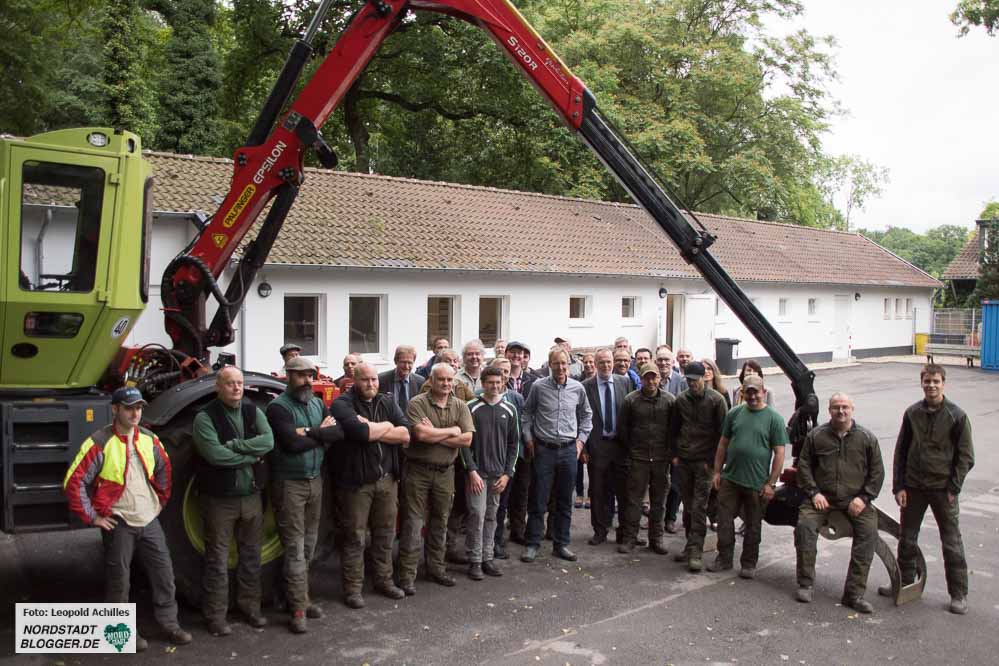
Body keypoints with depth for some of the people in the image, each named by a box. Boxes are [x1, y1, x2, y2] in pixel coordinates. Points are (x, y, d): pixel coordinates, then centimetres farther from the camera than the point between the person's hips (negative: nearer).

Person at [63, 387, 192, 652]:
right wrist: (92, 517, -11)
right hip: (118, 524, -5)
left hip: (149, 521, 5)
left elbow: (164, 470, 21)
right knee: (119, 579, 5)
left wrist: (161, 501, 18)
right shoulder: (100, 443, -13)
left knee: (164, 573, 9)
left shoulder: (149, 440, 5)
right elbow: (73, 482, -13)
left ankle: (169, 623, 22)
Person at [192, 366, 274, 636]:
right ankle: (215, 614, 17)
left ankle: (249, 605, 29)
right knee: (217, 557, 5)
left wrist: (233, 445, -21)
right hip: (219, 499, -4)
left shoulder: (253, 411, 3)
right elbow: (215, 454, -24)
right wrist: (251, 455, -15)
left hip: (251, 495, 5)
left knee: (251, 553, 15)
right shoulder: (205, 417, -11)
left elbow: (268, 441, -13)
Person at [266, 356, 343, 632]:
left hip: (315, 480, 7)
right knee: (295, 548, -4)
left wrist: (311, 432, -19)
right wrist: (322, 433, -12)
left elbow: (339, 433, -5)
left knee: (309, 545, 14)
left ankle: (298, 595, 27)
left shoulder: (317, 404, 9)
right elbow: (292, 443, -24)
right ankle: (298, 609, 4)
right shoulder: (279, 406, -12)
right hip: (289, 483, -6)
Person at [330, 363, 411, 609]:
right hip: (356, 481, -5)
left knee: (385, 533, 15)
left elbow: (405, 433, -6)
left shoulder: (388, 402, 8)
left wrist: (371, 430, -15)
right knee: (355, 537, 3)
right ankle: (352, 588, 16)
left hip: (387, 479, 5)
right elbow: (359, 432, -26)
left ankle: (384, 580, 30)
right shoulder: (342, 404, -8)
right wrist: (386, 426, -10)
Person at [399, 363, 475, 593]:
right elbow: (421, 434, -24)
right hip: (418, 470, -4)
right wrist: (451, 431, -13)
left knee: (440, 522, 15)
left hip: (445, 472, 4)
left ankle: (436, 568, 28)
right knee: (413, 522, 0)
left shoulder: (460, 407, 3)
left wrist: (434, 434, -15)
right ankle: (407, 574, 6)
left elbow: (467, 439, -9)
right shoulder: (417, 403, -9)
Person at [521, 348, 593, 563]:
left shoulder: (577, 388, 1)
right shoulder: (539, 386, -5)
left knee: (565, 501, 10)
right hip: (543, 449, -2)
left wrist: (581, 439, 7)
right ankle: (533, 544, 13)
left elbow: (586, 415, 14)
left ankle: (561, 544, 21)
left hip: (569, 450, 2)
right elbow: (527, 413, 6)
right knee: (538, 500, 3)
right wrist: (529, 439, 2)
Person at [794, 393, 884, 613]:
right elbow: (804, 465, 8)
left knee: (869, 531, -23)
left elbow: (877, 471, 7)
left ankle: (855, 593, -14)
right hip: (822, 498, 0)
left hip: (855, 500, 0)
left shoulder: (867, 438, 5)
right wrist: (814, 492, -4)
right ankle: (804, 585, -10)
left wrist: (863, 497, -5)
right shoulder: (816, 435, 5)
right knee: (804, 525, -23)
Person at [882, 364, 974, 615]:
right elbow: (900, 452, 5)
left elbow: (966, 457, -3)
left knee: (952, 542, 4)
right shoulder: (912, 413, 2)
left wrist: (953, 488, -9)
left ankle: (959, 594, 16)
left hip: (943, 488, -3)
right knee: (907, 539, 13)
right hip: (913, 487, 3)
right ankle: (905, 583, 29)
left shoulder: (957, 416, -7)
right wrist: (898, 486, 0)